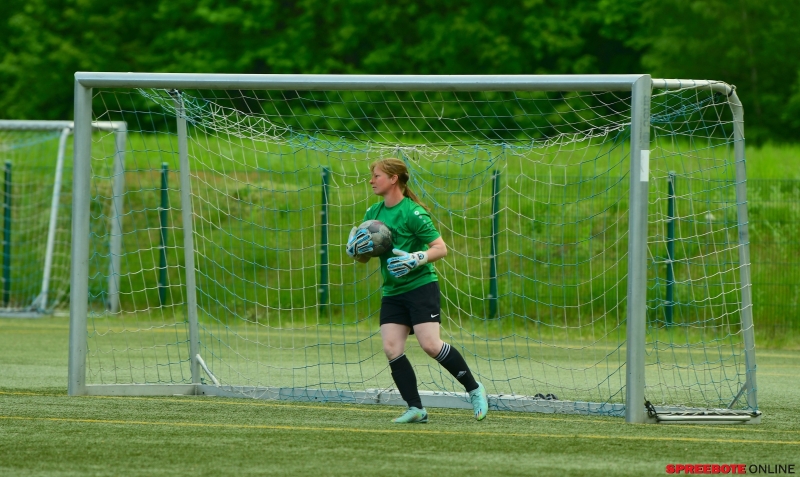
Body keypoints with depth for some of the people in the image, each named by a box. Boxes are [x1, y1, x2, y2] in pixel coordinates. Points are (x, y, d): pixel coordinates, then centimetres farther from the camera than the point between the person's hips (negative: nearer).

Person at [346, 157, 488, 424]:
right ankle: (415, 409, -5)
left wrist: (415, 259, -28)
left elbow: (441, 248, -13)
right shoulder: (373, 213, 10)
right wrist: (355, 249, -6)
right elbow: (363, 258, 16)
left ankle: (474, 389, 1)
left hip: (421, 286, -7)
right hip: (392, 292, 7)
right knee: (391, 349, -9)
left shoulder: (412, 212, -12)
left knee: (430, 344, -16)